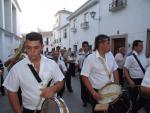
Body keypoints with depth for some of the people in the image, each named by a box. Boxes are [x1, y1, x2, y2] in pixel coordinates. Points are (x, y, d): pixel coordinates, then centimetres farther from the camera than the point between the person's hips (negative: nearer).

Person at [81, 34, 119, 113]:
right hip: (97, 92, -5)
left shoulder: (110, 55, 0)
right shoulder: (90, 58, -17)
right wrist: (93, 93, -20)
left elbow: (115, 71, 8)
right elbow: (84, 77, -17)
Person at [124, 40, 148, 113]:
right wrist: (130, 81, -21)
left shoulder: (143, 55, 6)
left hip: (143, 80, 7)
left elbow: (146, 67, 15)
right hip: (134, 81, -7)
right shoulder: (130, 57, -15)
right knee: (133, 99, 8)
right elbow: (125, 70, -17)